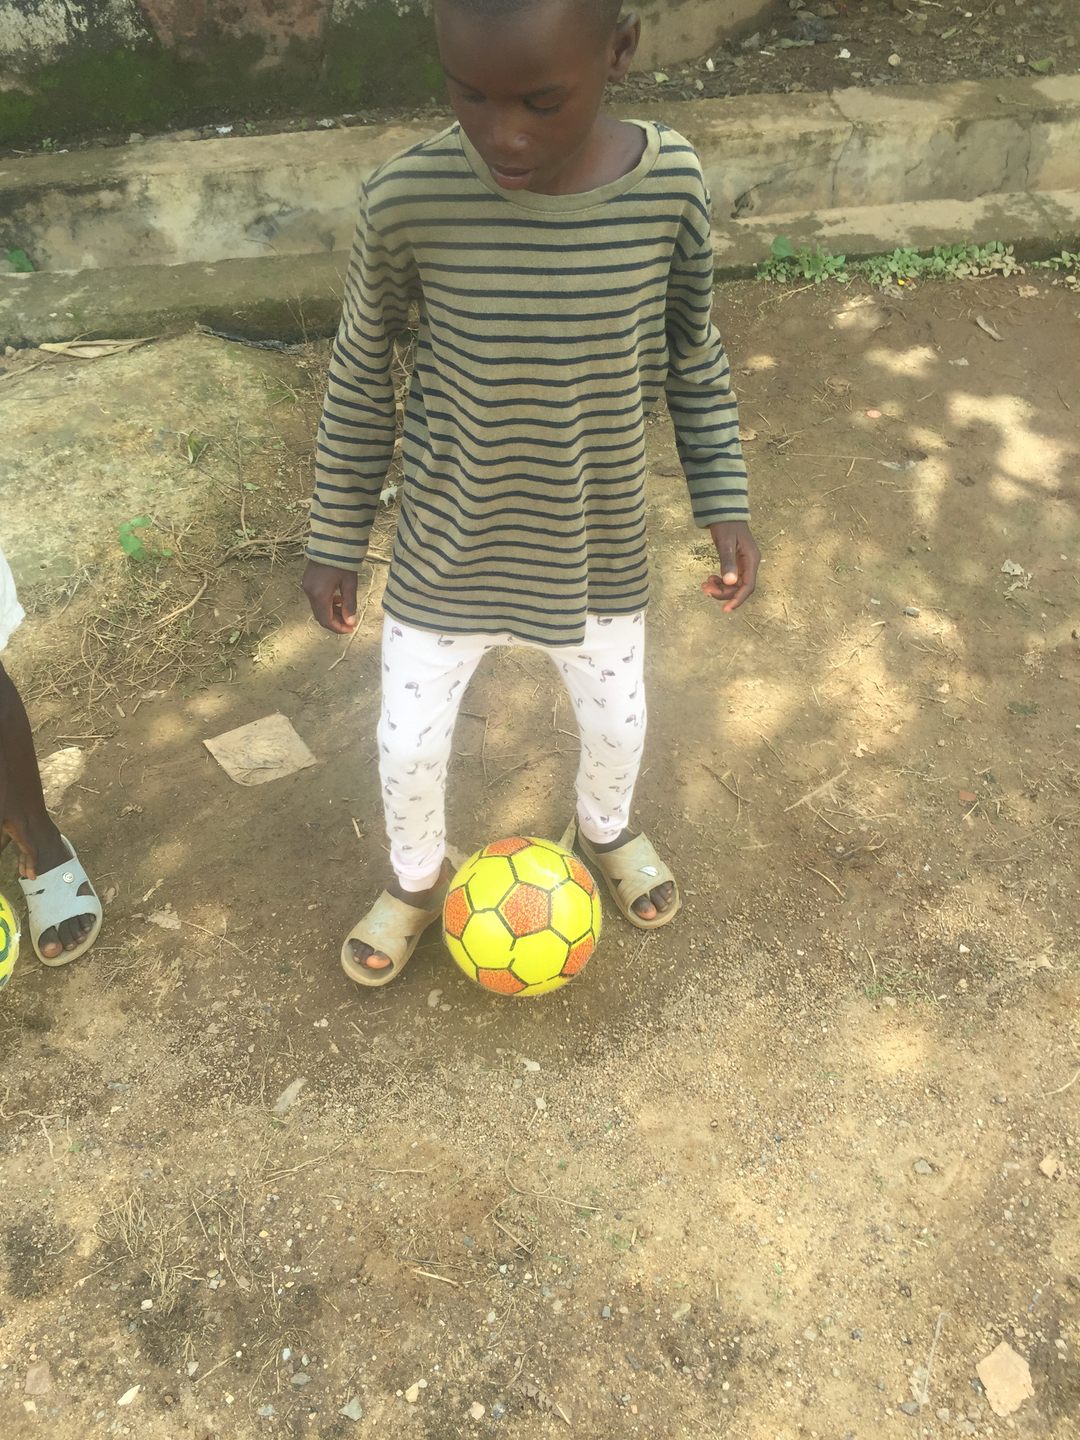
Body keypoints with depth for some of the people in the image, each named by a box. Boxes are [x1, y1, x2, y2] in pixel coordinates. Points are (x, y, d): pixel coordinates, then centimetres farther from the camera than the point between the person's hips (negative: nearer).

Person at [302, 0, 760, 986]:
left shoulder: (671, 186, -16)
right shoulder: (408, 200, -20)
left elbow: (693, 352, 0)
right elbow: (360, 372, -6)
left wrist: (723, 503, -1)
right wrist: (335, 540, 0)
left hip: (599, 541, 2)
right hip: (448, 546, -1)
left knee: (618, 725, 20)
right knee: (409, 748, 12)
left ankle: (607, 826, 55)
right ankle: (417, 877, 45)